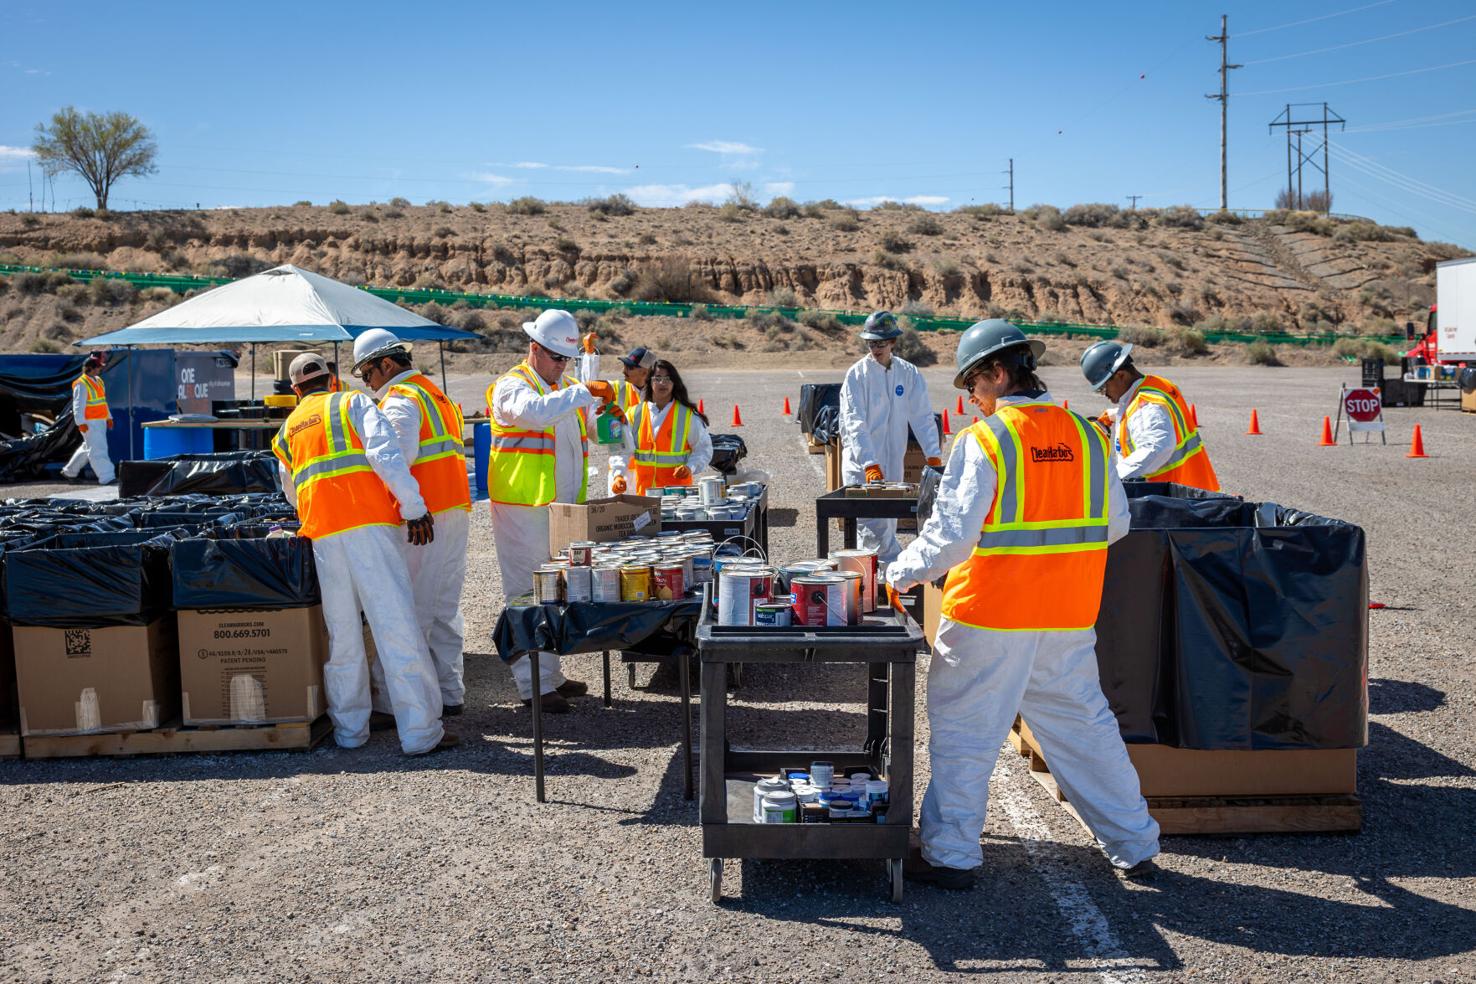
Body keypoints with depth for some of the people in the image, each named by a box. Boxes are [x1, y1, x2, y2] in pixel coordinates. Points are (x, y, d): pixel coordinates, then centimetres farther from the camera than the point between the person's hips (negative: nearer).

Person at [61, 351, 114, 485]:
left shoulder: (98, 381, 16)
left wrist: (108, 417, 24)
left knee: (88, 448, 18)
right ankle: (105, 477, -12)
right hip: (90, 423, -10)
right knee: (97, 449, -10)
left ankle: (69, 471, 31)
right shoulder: (81, 384, -13)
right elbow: (78, 405, -17)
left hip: (100, 421, 10)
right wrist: (81, 422, -22)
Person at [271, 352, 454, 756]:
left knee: (341, 635, 12)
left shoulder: (287, 429, 23)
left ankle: (349, 729, 17)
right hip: (369, 524, -4)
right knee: (397, 626, -6)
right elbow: (384, 453, -7)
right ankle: (421, 732, -7)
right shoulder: (354, 403, 10)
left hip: (322, 535, 4)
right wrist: (414, 506, -10)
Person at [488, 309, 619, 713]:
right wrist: (584, 392, -29)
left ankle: (551, 675, 24)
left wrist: (608, 415, 4)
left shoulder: (567, 389, 18)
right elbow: (534, 411, -29)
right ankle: (534, 686, -1)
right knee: (528, 595, -5)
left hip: (563, 508, 8)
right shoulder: (511, 386, -6)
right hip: (524, 508, -8)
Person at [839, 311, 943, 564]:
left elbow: (923, 416, 1)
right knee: (874, 527, -10)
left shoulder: (909, 373, 3)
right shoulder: (857, 374, -8)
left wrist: (934, 456, -11)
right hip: (861, 464, -4)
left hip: (892, 462, 4)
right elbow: (854, 422, -16)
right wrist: (870, 465, -26)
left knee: (886, 523, 10)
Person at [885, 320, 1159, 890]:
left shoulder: (982, 441, -14)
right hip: (1069, 619, 6)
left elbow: (951, 534, -17)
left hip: (990, 615, -5)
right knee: (1085, 725, 18)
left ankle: (950, 855, 16)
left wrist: (900, 575, -3)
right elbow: (1115, 523, 9)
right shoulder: (1086, 436, 3)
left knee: (962, 734, 8)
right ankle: (1134, 846, 28)